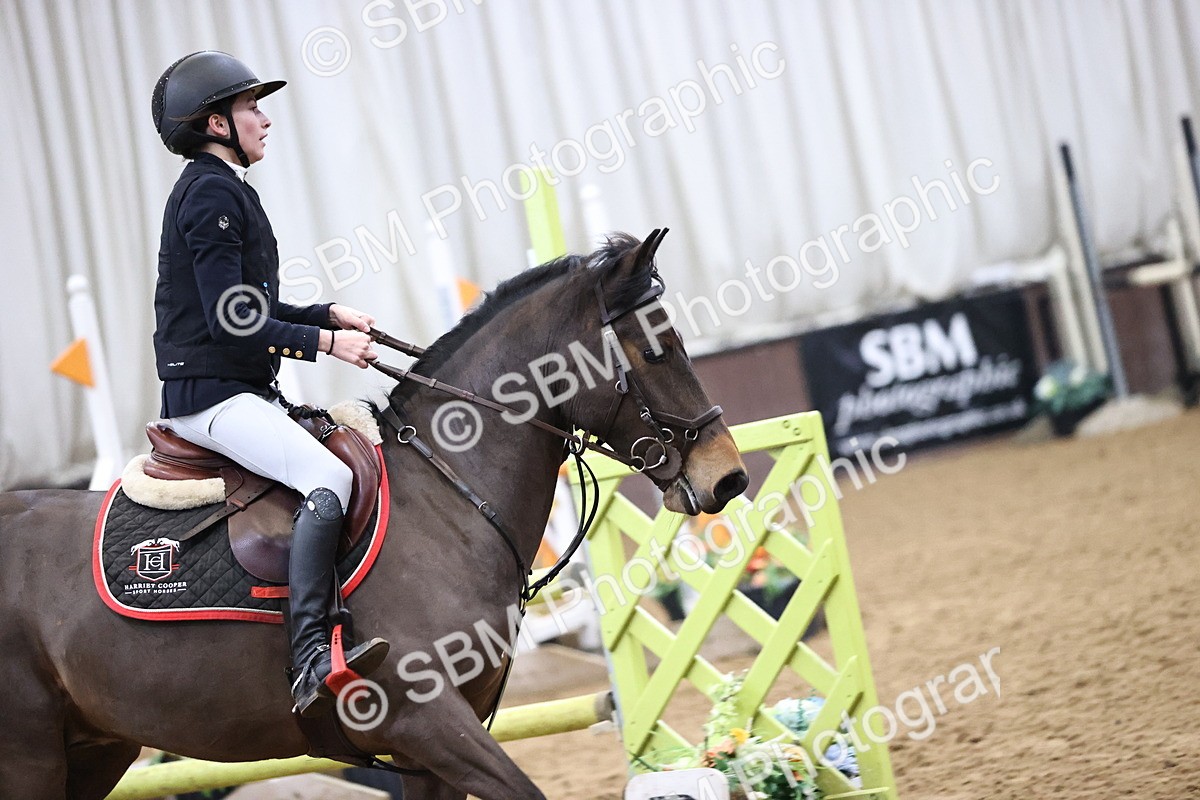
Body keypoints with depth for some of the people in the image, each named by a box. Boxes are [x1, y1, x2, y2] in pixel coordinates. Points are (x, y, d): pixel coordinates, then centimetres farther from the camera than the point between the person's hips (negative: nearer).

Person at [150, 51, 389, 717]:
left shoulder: (223, 190, 20)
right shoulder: (210, 194, -12)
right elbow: (233, 323, -19)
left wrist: (329, 314, 12)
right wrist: (327, 343, -16)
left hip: (245, 391, 11)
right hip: (212, 395, -11)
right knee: (330, 480, -28)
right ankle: (310, 661, -38)